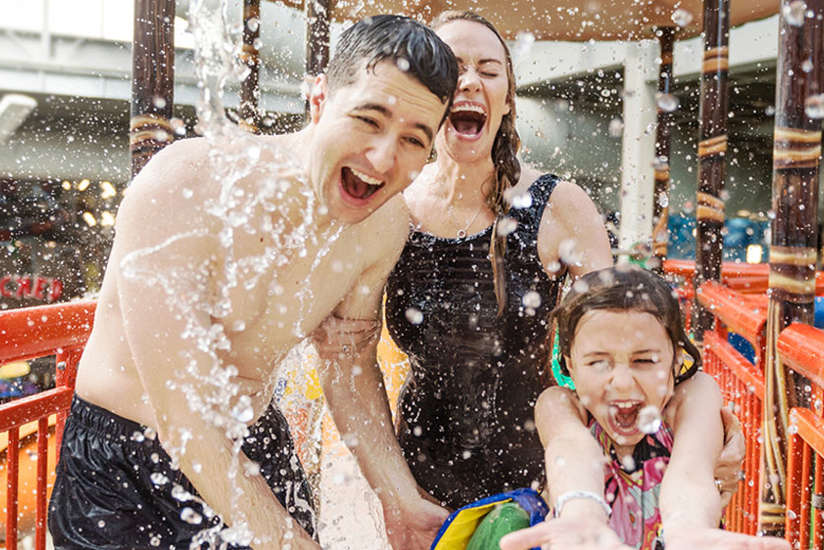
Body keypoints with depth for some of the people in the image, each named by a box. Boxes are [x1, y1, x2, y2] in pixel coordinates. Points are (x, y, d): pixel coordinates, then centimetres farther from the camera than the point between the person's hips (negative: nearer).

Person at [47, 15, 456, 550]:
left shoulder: (385, 223, -11)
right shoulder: (185, 187, -29)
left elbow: (349, 364, 1)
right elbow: (182, 420, -29)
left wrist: (402, 500, -7)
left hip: (259, 450, 4)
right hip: (121, 468, -4)